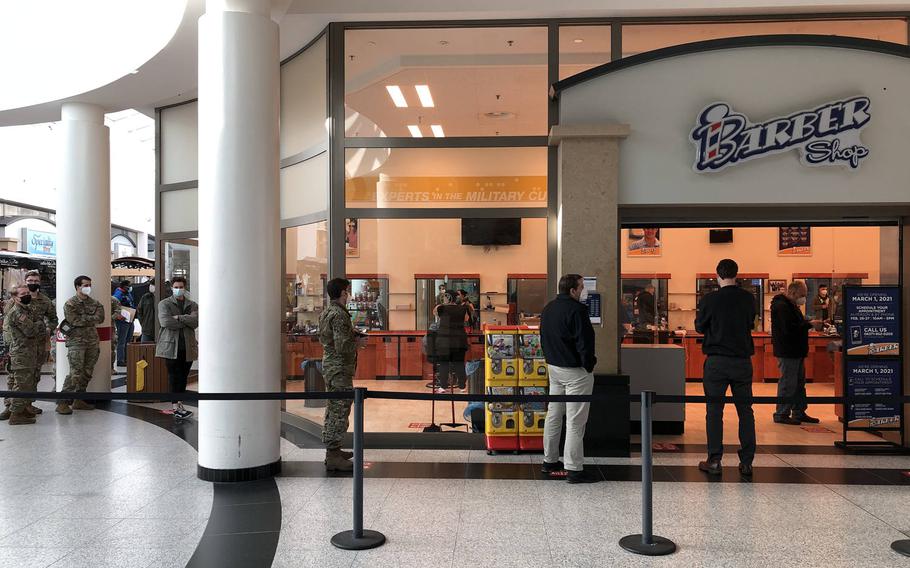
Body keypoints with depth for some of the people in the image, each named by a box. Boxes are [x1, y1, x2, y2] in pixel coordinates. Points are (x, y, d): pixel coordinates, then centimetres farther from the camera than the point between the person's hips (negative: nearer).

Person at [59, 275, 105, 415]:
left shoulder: (94, 303, 13)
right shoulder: (70, 304, -3)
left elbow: (100, 318, 2)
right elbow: (75, 321, -14)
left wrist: (84, 319, -9)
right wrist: (92, 318, -5)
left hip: (92, 341, 6)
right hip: (76, 342, -6)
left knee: (87, 373, 8)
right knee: (75, 374, -13)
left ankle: (79, 401, 18)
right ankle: (63, 403, -8)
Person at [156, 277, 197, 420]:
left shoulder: (192, 305, 13)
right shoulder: (164, 304, 4)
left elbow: (196, 321, -6)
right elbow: (165, 321, -13)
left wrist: (178, 317, -14)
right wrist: (186, 321, -8)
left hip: (188, 346, 3)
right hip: (171, 345, -3)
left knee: (183, 376, 9)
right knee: (173, 376, -5)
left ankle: (180, 403, 19)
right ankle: (176, 407, -5)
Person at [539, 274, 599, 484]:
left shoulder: (548, 309, 10)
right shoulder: (576, 310, -19)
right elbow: (584, 342, -21)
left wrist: (552, 358, 17)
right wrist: (589, 365, -9)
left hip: (554, 368, 9)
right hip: (576, 372, -9)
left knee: (553, 415, 16)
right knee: (575, 421, -4)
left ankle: (550, 461, 26)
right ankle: (574, 469, 0)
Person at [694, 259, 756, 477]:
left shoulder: (710, 300, -10)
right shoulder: (748, 299, -1)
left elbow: (699, 327, 2)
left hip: (717, 361, -3)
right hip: (743, 360, 3)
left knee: (714, 411, 4)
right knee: (745, 411, 10)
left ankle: (714, 461, 5)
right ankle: (746, 462, 12)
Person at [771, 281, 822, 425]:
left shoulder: (790, 306, 18)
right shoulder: (781, 306, -18)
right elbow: (790, 329, -25)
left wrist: (808, 323, 5)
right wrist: (809, 324, -17)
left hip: (796, 352, 11)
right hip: (788, 352, -11)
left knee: (799, 383, 15)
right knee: (788, 383, -6)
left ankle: (799, 413, 24)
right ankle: (782, 415, 1)